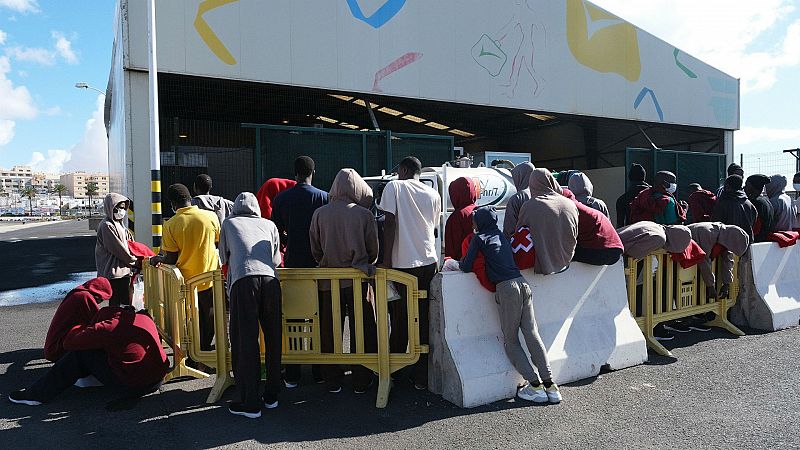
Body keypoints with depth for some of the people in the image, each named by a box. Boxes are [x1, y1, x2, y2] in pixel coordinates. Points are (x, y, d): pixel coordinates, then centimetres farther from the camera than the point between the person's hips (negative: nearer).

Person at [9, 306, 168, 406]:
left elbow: (69, 342, -5)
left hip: (133, 387, -8)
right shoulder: (144, 317, 9)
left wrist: (82, 327, 16)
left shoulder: (108, 328, -12)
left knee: (80, 354, 3)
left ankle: (38, 394, 14)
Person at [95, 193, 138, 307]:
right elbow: (118, 248, -15)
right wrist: (134, 261, -6)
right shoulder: (107, 226, -14)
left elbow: (128, 244, 18)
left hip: (124, 271, 9)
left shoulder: (119, 224, 14)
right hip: (113, 273, -9)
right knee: (115, 304, -4)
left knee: (127, 303, 11)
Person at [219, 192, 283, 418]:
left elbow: (223, 257, 34)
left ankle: (250, 403, 1)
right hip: (270, 279, 2)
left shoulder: (229, 223, 24)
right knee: (273, 338, 12)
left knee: (245, 340, 0)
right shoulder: (269, 224, 27)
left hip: (243, 279, -2)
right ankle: (271, 396, 21)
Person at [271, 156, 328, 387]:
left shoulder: (281, 199, -1)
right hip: (318, 264, -1)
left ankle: (292, 375, 11)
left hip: (292, 263, 1)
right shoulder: (324, 197, -5)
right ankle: (320, 372, 15)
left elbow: (277, 233, 2)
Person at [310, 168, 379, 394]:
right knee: (361, 331, 9)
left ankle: (332, 381, 21)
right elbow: (373, 250, -1)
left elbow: (315, 250, 4)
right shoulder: (364, 214, -9)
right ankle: (361, 381, 16)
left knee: (329, 332, 12)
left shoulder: (320, 213, -4)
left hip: (328, 281, 2)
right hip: (358, 280, -2)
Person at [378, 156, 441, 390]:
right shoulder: (433, 194, 12)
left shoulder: (394, 187, -2)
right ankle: (422, 375, 12)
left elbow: (390, 224, -10)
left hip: (403, 263, -4)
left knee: (400, 318, 8)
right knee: (424, 319, 8)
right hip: (429, 261, 4)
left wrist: (386, 260, -9)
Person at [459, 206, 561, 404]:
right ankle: (550, 385, 5)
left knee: (510, 340, 5)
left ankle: (535, 386, 1)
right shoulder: (501, 235, 22)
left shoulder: (479, 238, 3)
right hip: (523, 283, 6)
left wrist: (458, 263, 20)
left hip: (507, 287, -6)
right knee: (532, 334, 6)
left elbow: (467, 267, -1)